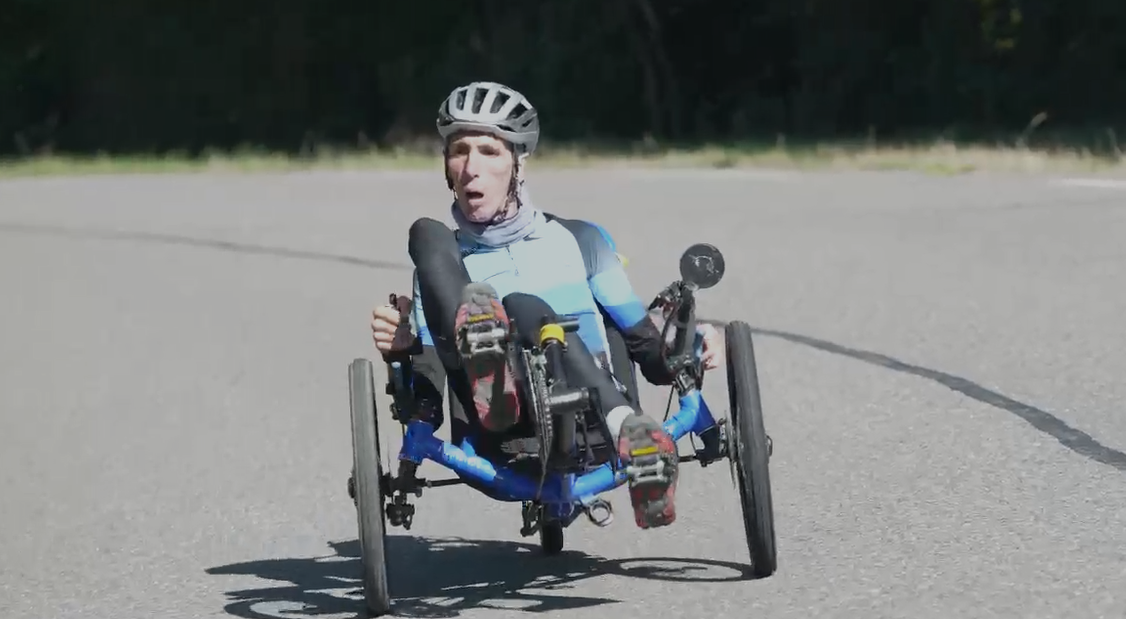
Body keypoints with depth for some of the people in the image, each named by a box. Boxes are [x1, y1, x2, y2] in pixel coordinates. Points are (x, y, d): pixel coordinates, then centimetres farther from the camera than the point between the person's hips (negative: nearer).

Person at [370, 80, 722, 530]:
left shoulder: (577, 240, 26)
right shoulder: (446, 260, 25)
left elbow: (647, 352, 22)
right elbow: (428, 404, 14)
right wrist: (403, 350, -7)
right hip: (499, 445, 0)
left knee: (523, 308, -31)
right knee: (426, 235, -13)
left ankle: (626, 429, -56)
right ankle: (483, 364, -46)